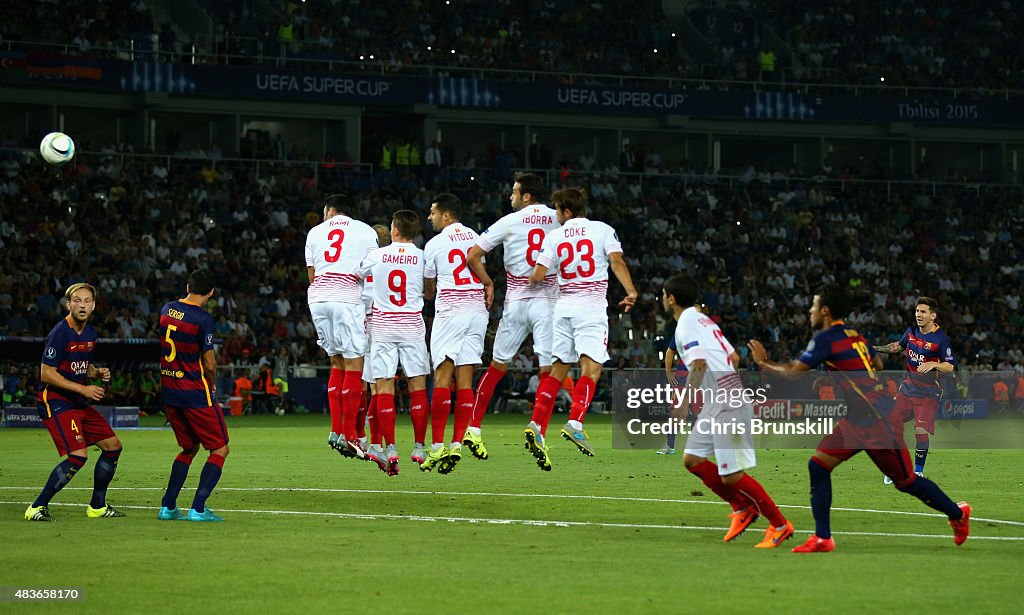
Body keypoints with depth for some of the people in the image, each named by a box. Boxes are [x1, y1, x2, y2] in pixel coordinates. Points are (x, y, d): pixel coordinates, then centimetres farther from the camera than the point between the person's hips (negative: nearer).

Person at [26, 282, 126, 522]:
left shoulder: (89, 333, 9)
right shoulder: (60, 333, -17)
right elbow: (46, 374, -20)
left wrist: (98, 373, 2)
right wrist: (83, 389, -21)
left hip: (79, 402, 9)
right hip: (54, 401, -9)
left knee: (113, 446, 10)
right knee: (78, 455, -22)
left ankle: (97, 506, 22)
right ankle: (37, 508, -13)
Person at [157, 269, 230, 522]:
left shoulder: (166, 310, 5)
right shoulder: (203, 319, -16)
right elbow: (209, 363, -15)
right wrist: (211, 385, 6)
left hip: (167, 389, 7)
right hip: (195, 392, -7)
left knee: (189, 448, 21)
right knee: (220, 449, 4)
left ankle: (167, 506, 15)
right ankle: (198, 509, -6)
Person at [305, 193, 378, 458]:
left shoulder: (314, 232, 18)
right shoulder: (365, 231, 10)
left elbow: (311, 275, 19)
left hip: (318, 298, 4)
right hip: (348, 298, -4)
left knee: (337, 362, 15)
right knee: (354, 364, -1)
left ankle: (335, 431, 9)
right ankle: (348, 436, -5)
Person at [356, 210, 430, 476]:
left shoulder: (377, 255, -1)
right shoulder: (422, 257, -2)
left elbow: (355, 276, 15)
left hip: (382, 326, 0)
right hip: (412, 327, 0)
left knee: (384, 387, -1)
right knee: (418, 386, 7)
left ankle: (390, 449, -10)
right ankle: (419, 448, 8)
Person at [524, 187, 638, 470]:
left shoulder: (553, 236, 8)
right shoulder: (603, 230, 4)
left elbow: (538, 275, 1)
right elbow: (617, 261, -10)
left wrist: (526, 279, 22)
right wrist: (630, 292, -11)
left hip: (563, 306, 3)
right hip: (592, 307, -3)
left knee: (558, 370, 8)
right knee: (591, 368, -9)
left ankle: (537, 425, -2)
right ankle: (574, 423, -28)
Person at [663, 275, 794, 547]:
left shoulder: (686, 324, -10)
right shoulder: (703, 319, 18)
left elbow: (699, 364, -23)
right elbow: (734, 357, 23)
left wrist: (685, 400, -22)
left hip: (726, 406, -10)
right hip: (715, 405, 10)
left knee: (731, 476, -8)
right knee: (692, 459, 10)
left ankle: (780, 525, -1)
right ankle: (742, 508, 16)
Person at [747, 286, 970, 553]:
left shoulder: (826, 339, -16)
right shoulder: (855, 335, 10)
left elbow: (792, 374, -16)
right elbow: (878, 365, 24)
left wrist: (762, 363, -1)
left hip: (878, 422, -9)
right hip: (857, 420, 9)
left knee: (906, 481, 5)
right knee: (818, 466, 1)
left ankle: (957, 513, 25)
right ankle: (822, 538, 1)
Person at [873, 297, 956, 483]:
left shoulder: (941, 338, -14)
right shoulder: (911, 332, 4)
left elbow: (950, 366, -14)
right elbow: (899, 346, 25)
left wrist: (933, 364, -31)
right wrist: (876, 348, 17)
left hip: (928, 394, -6)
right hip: (908, 389, 6)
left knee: (921, 431, -17)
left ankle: (918, 471, 0)